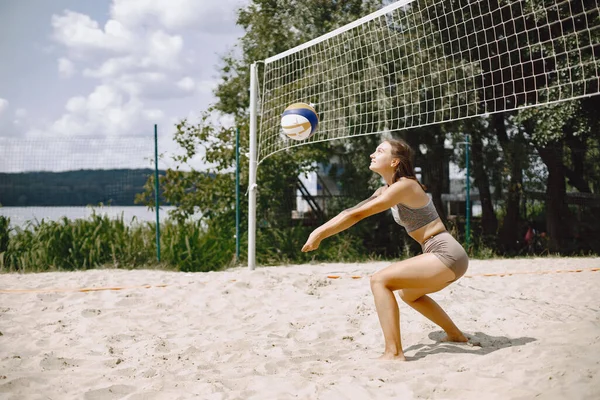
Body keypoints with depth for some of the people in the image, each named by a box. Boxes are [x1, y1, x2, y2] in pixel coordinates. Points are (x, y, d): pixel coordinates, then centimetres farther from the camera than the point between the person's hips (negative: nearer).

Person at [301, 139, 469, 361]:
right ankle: (456, 335, 40)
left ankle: (394, 353, -21)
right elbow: (352, 211, 13)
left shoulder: (404, 186, -15)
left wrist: (320, 234, -15)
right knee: (408, 293, 33)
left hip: (447, 255, -10)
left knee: (379, 280, -17)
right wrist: (319, 231, 3)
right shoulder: (385, 190, 13)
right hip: (447, 256, 10)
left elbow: (357, 215, -18)